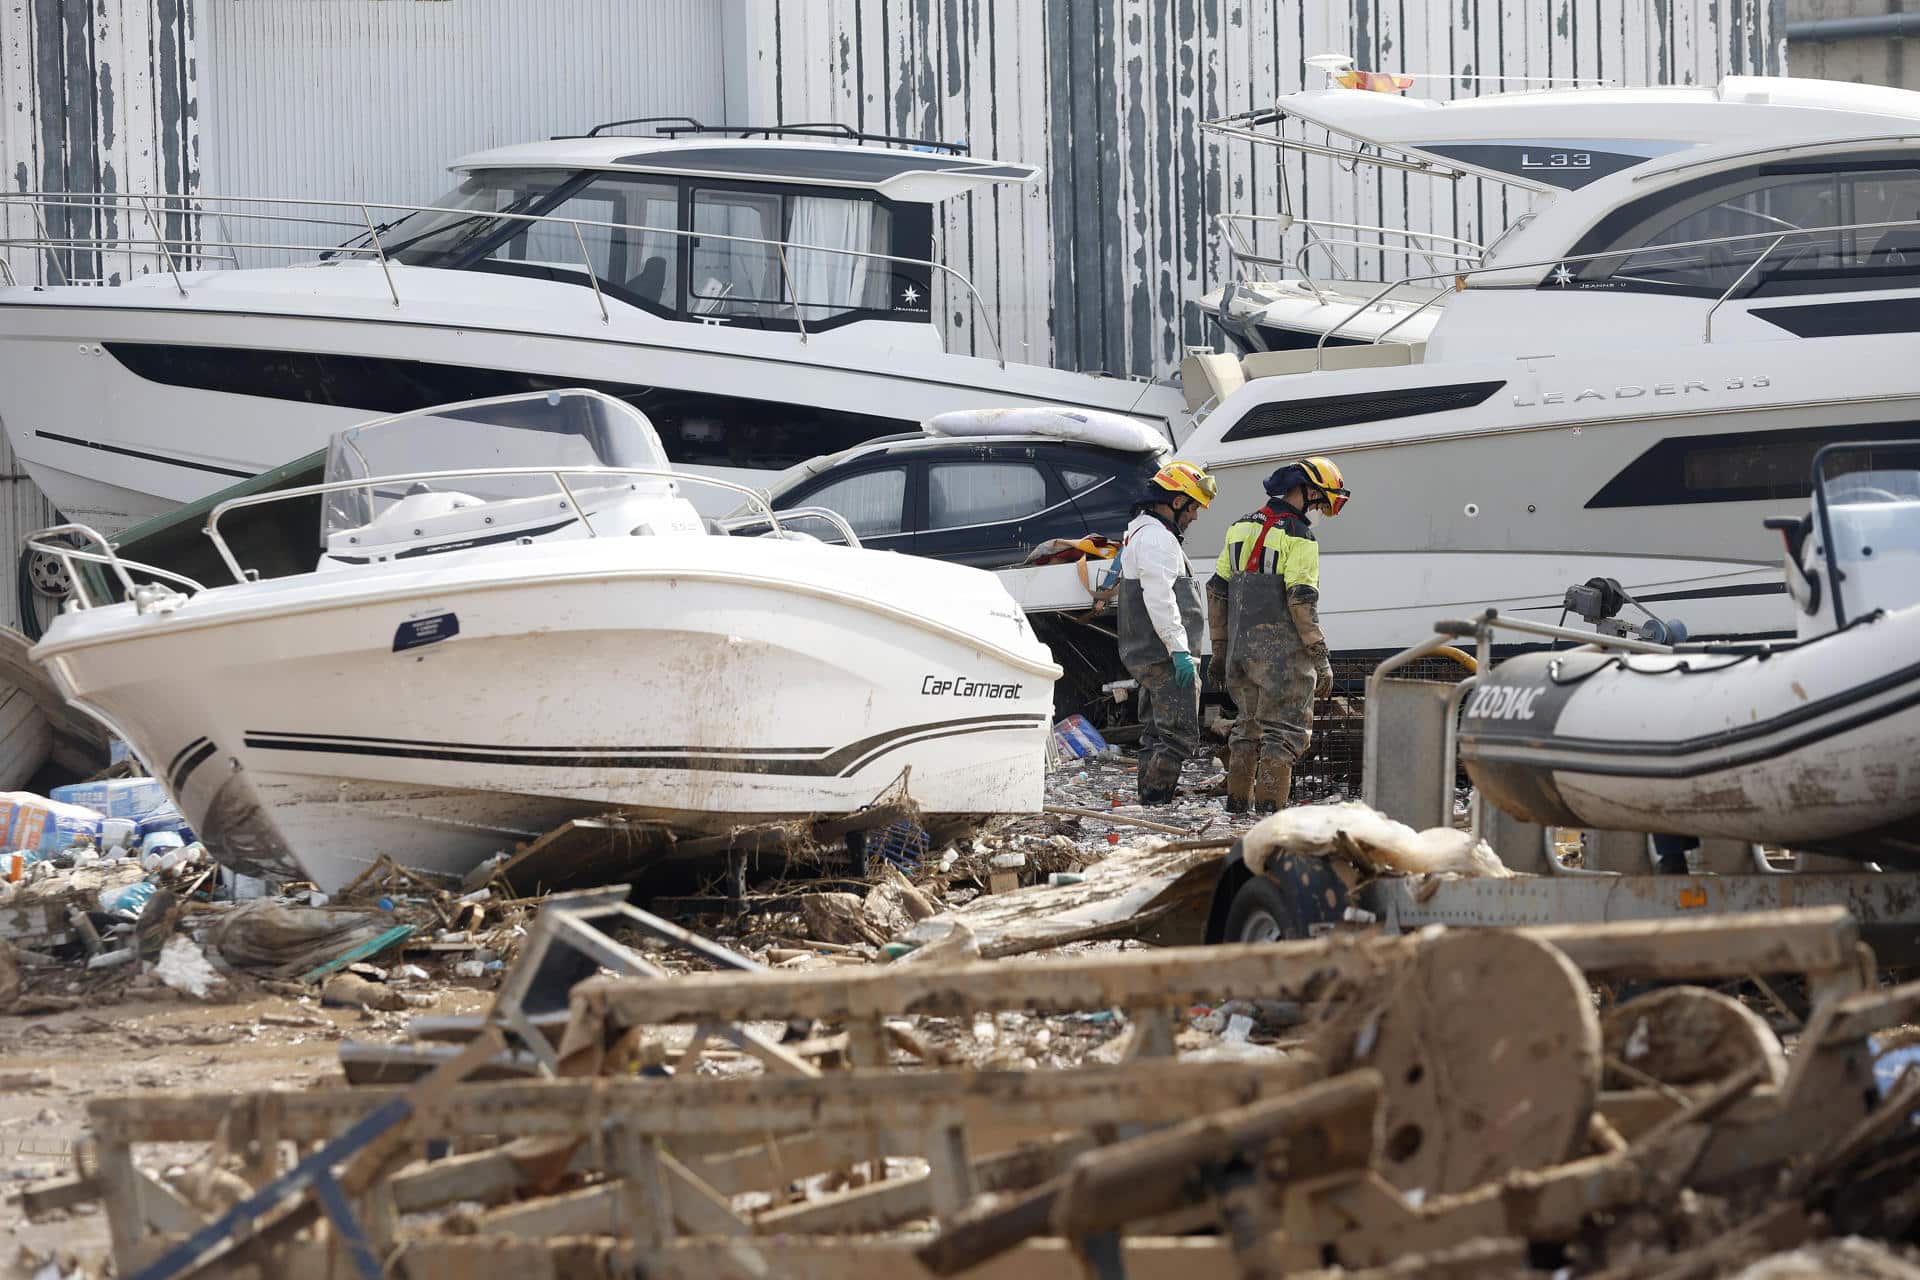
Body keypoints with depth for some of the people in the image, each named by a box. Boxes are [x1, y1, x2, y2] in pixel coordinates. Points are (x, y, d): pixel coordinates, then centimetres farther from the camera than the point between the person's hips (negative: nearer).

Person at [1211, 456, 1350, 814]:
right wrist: (1321, 660, -12)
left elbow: (1217, 590, 16)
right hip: (1282, 650, -7)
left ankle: (1237, 800, 22)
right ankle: (1269, 805, -8)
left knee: (1249, 725, 19)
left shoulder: (1241, 528, 13)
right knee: (1285, 730, -2)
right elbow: (1302, 601, -17)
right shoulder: (1298, 536, -11)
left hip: (1241, 647, 7)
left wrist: (1219, 648, 22)